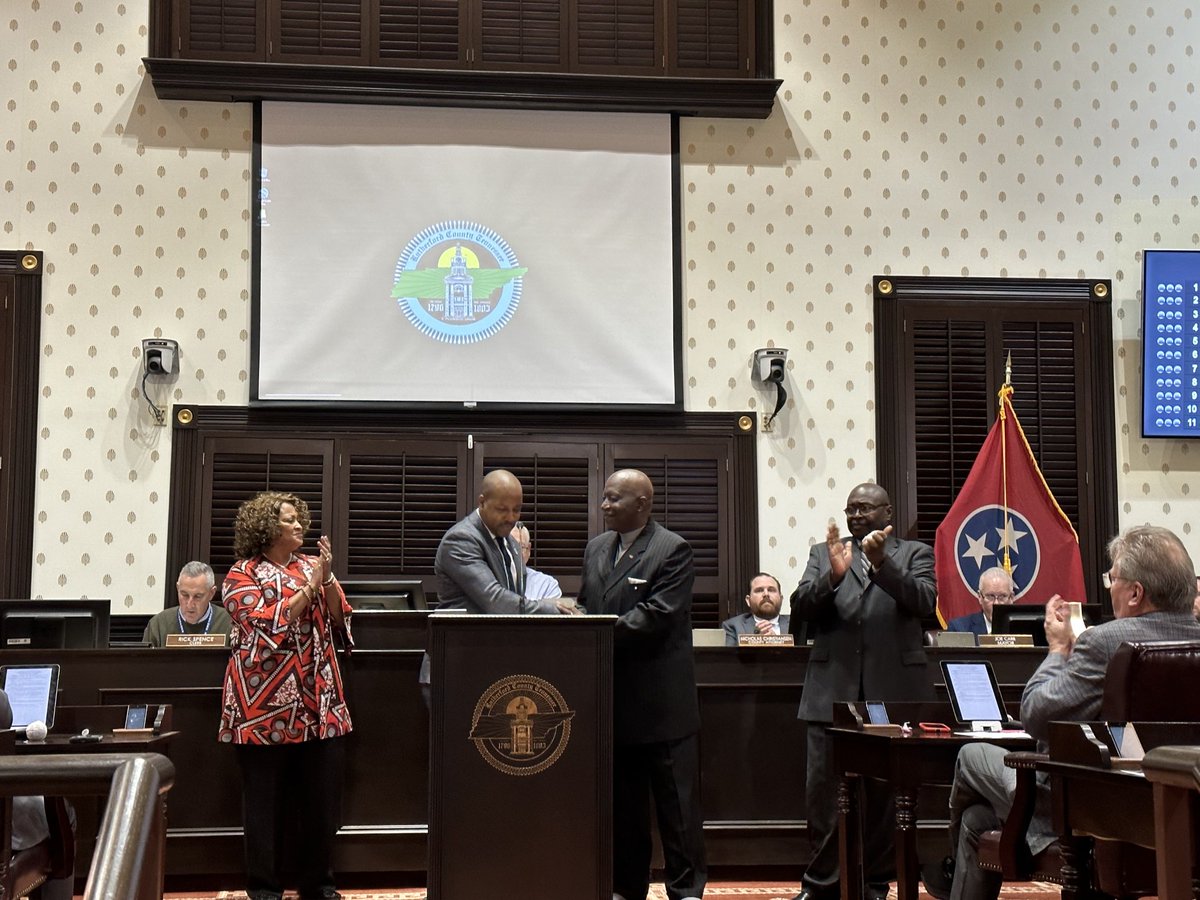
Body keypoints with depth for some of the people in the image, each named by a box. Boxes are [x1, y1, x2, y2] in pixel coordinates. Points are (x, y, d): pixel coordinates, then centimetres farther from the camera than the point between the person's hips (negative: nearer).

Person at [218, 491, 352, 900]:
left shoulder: (312, 566, 13)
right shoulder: (243, 574, -1)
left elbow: (339, 620, 5)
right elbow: (267, 625, -13)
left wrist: (327, 579, -10)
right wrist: (310, 587, -13)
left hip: (318, 704, 4)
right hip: (266, 707, -4)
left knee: (321, 796, 5)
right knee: (266, 799, 2)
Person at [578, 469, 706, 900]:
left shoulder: (673, 550, -9)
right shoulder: (596, 548, 13)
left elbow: (657, 614, -18)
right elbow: (584, 606, 17)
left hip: (661, 699, -6)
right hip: (613, 700, 6)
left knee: (676, 800, 2)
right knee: (622, 801, 13)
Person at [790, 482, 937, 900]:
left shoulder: (914, 553, 10)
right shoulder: (824, 553, 14)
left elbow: (924, 601, -7)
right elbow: (800, 607, 1)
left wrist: (881, 563, -19)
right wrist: (834, 574, -16)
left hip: (892, 689, -1)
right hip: (833, 690, 1)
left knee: (885, 790, 3)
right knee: (823, 787, 0)